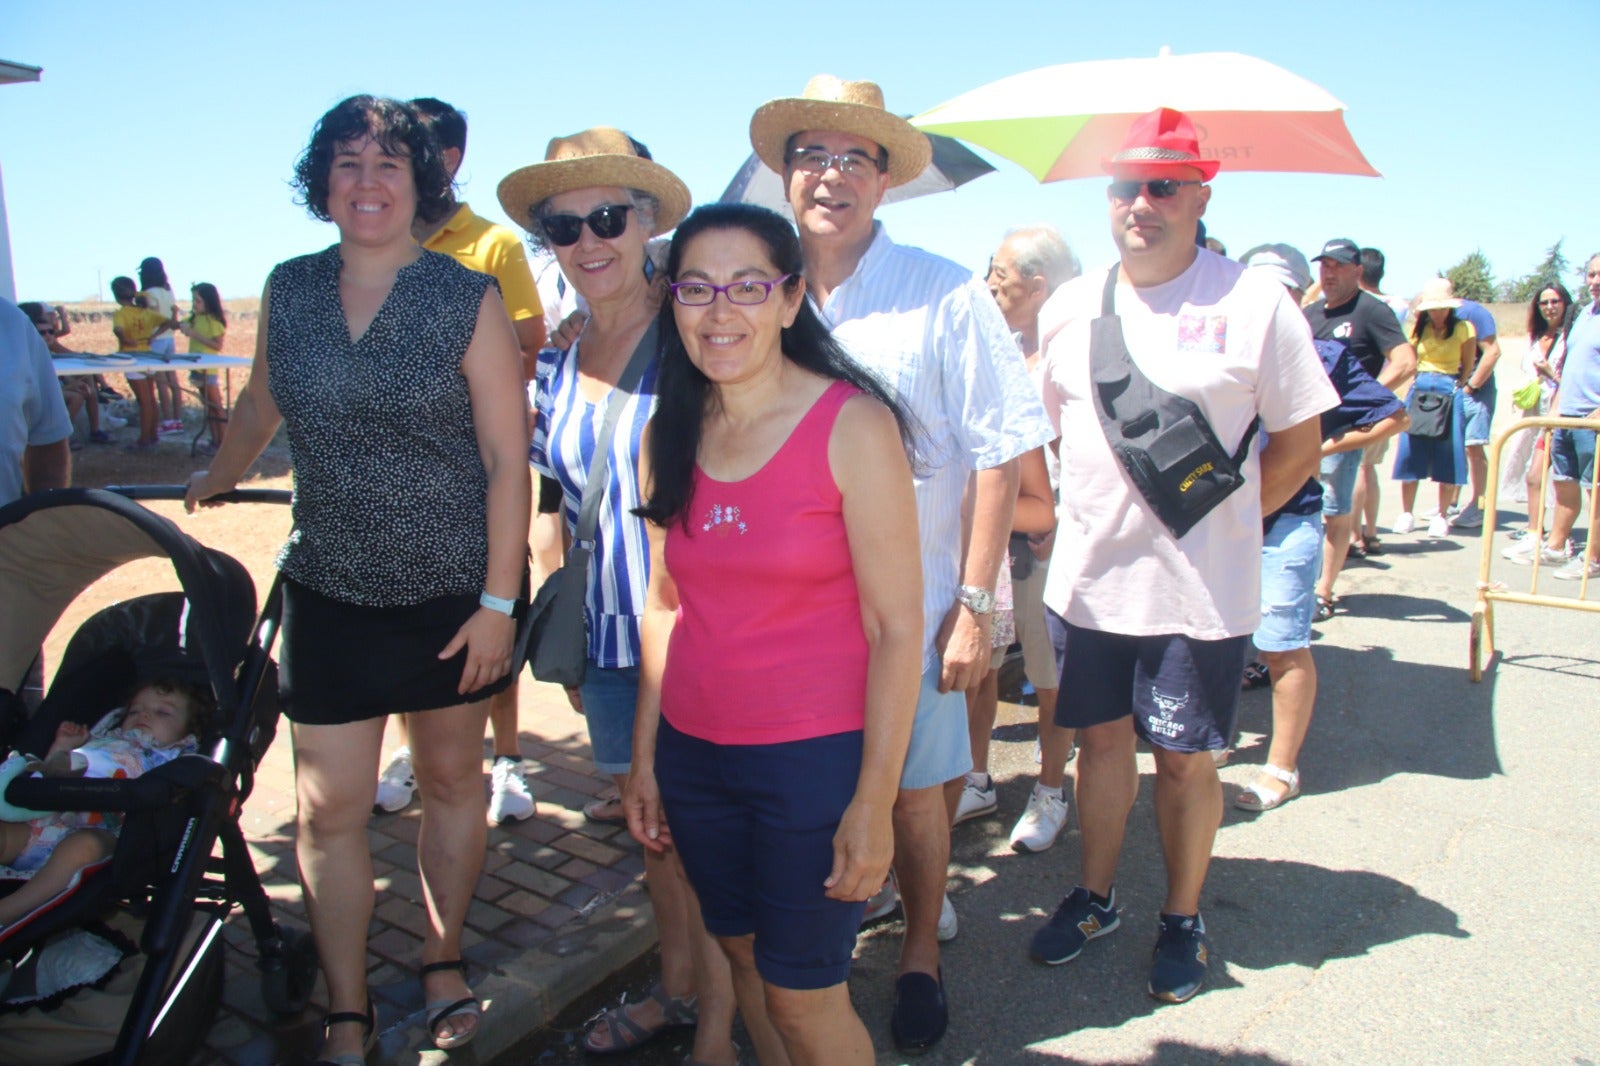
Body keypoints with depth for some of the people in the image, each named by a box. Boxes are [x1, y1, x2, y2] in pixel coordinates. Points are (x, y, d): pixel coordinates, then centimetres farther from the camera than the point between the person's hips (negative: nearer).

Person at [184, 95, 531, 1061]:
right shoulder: (290, 290, 3)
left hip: (455, 590, -2)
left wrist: (499, 599, -13)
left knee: (452, 778, 14)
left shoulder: (469, 300, -8)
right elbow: (262, 404, 21)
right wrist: (214, 483, 36)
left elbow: (508, 458, -10)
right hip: (331, 591, 3)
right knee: (329, 808, 4)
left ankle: (445, 963, 36)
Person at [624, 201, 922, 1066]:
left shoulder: (851, 424, -13)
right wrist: (644, 758, 11)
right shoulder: (668, 435, 3)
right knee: (744, 958, 20)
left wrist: (874, 801, -15)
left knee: (803, 994, 8)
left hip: (814, 757, -5)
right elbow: (664, 606, 10)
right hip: (693, 752, 5)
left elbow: (897, 626, -13)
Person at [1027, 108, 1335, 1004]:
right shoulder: (1070, 307, 5)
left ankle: (1183, 922, 30)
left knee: (1185, 758, 9)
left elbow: (1299, 443, -2)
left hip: (1201, 590, -3)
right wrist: (1078, 517, 9)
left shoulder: (1254, 303, -7)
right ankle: (1096, 898, 35)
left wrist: (1219, 519, -3)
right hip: (1087, 578, 4)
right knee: (1101, 737, 16)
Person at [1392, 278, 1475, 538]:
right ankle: (1406, 513, 7)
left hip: (1449, 392, -2)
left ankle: (1442, 515, 7)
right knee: (1409, 451, -2)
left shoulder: (1463, 329, 1)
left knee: (1447, 455, -2)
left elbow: (1467, 368, 4)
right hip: (1419, 389, 3)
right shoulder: (1420, 329, 10)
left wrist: (1457, 387, -4)